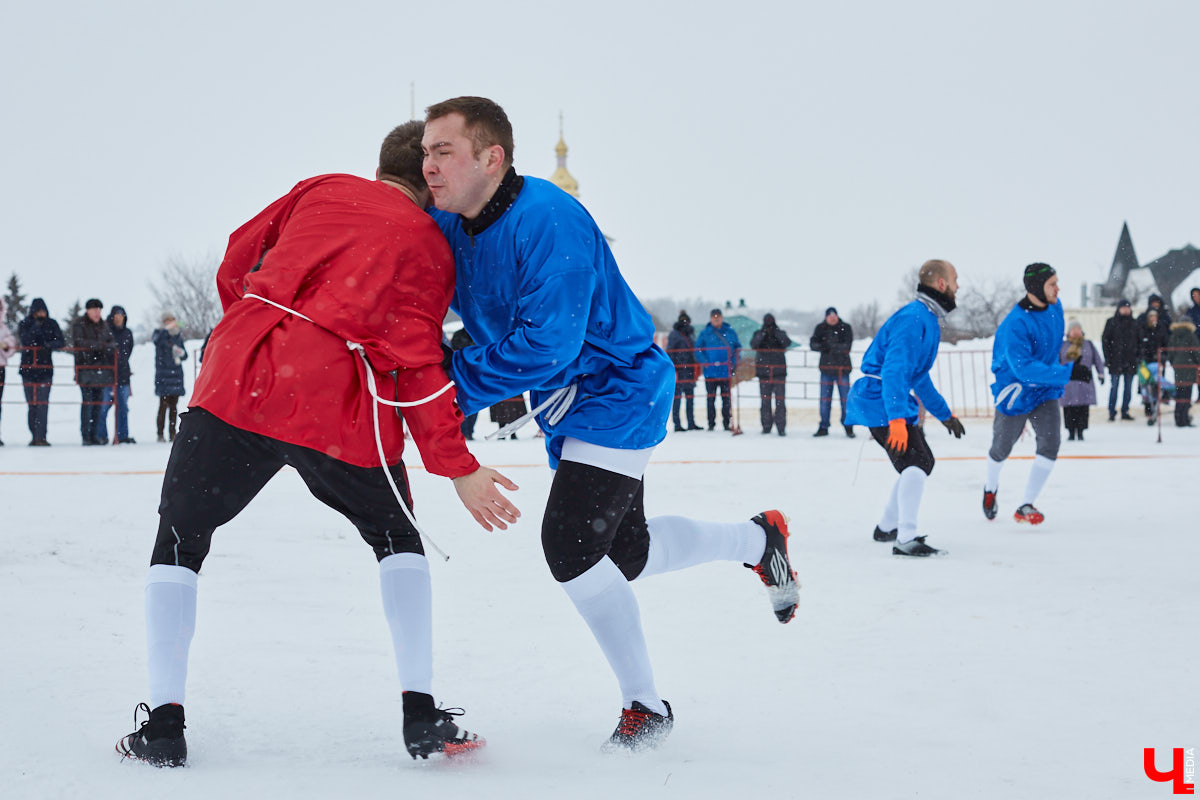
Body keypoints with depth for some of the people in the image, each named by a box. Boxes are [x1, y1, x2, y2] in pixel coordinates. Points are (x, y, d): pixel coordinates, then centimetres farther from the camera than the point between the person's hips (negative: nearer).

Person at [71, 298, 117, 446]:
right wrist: (99, 345, -14)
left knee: (99, 401, 3)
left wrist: (108, 346, -10)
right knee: (87, 400, -10)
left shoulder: (103, 325, 18)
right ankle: (85, 436, -8)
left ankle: (93, 435, 8)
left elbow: (112, 342, 14)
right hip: (85, 366, -5)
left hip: (100, 367, 5)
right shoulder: (79, 324, 1)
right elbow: (78, 342, -11)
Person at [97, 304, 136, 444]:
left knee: (123, 407, 6)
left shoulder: (127, 333, 12)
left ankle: (123, 435, 11)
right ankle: (101, 435, 2)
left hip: (123, 375, 5)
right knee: (104, 406, -5)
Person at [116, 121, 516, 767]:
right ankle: (422, 716, 12)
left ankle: (163, 720, 8)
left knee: (179, 541, 17)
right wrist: (458, 468, 3)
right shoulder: (429, 248, 8)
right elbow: (418, 365, -1)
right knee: (397, 540, 22)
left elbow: (237, 262, 21)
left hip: (241, 382, 1)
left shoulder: (321, 190, 17)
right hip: (340, 413, -1)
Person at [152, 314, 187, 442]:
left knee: (174, 406, 4)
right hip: (163, 374, -4)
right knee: (163, 405, -8)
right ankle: (160, 434, -6)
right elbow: (157, 340, -25)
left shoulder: (178, 336, 14)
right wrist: (167, 329, -38)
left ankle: (172, 433, 9)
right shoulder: (160, 334, 1)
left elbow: (185, 356, 18)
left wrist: (181, 352, -5)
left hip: (176, 373, 4)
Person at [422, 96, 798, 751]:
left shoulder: (547, 220, -28)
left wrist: (458, 385, -28)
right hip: (562, 403, 9)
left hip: (618, 391, -9)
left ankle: (645, 707, 1)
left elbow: (545, 344, -32)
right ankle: (759, 538, 41)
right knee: (626, 553, 16)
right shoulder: (448, 229, -2)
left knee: (571, 544, -17)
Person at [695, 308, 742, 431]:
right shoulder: (705, 333, 3)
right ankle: (711, 424, 7)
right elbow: (698, 350, 2)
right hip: (710, 372, -1)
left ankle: (727, 423, 10)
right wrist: (705, 362, -11)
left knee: (726, 398, 4)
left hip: (726, 371, 1)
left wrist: (734, 362, -2)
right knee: (711, 398, 2)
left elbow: (738, 347, 11)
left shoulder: (730, 332, 7)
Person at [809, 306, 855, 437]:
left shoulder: (846, 328, -3)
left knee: (845, 398, -1)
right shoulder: (820, 328, 5)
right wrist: (822, 346, -24)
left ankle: (848, 427, 7)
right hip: (826, 367, 2)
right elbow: (812, 344, -3)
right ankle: (823, 427, 11)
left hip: (842, 367, -2)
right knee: (825, 398, 4)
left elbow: (846, 346, -15)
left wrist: (830, 346, -25)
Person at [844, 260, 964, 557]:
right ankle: (905, 540, -26)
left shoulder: (929, 320, 16)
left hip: (885, 403, 11)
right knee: (915, 461, -20)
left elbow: (919, 376, 28)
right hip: (880, 402, -11)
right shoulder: (914, 318, -18)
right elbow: (894, 370, -28)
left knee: (922, 462, 20)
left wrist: (944, 413, 31)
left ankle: (887, 527, 32)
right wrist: (897, 419, -36)